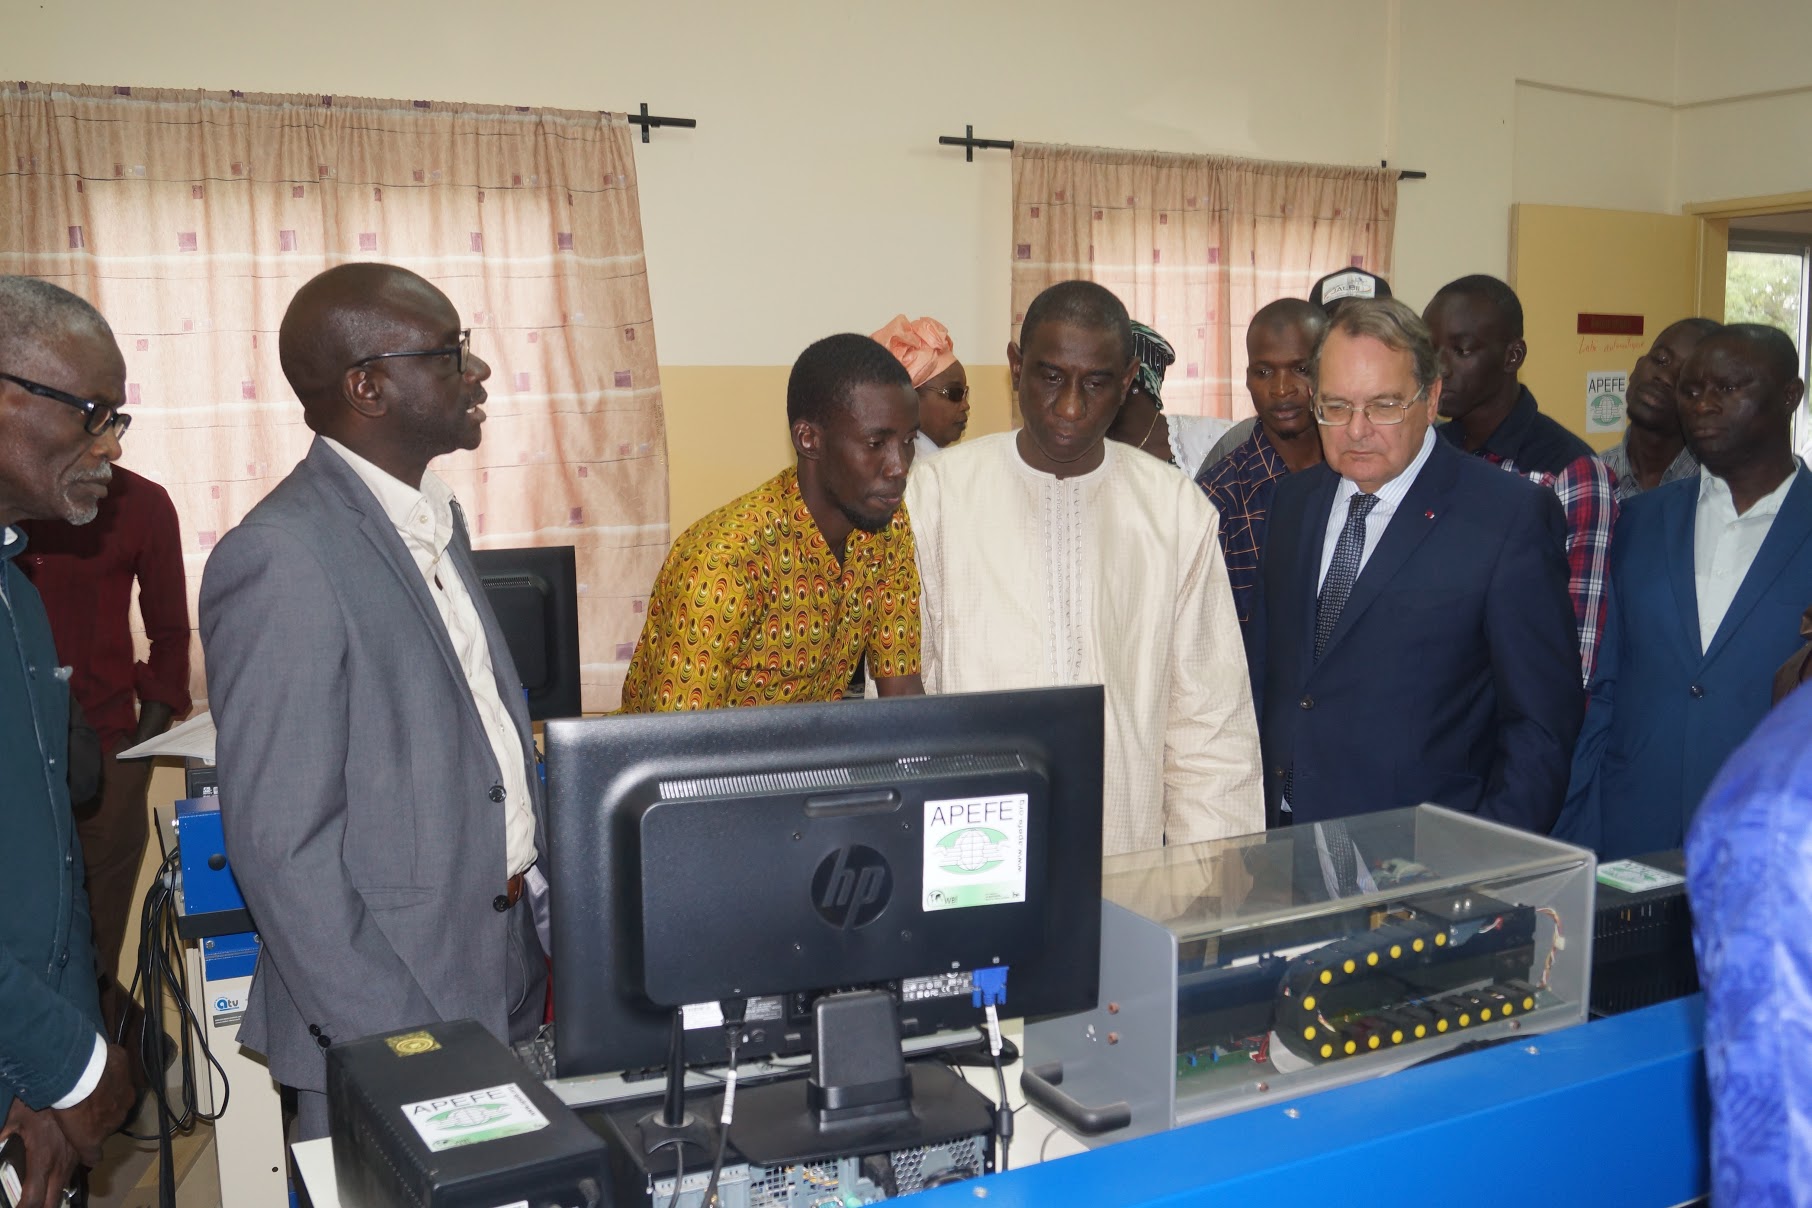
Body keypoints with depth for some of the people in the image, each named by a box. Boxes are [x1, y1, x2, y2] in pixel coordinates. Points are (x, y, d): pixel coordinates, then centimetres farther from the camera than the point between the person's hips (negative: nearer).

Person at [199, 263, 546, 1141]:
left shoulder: (434, 517, 10)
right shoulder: (281, 561, -20)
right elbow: (280, 845, -21)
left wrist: (546, 894, 11)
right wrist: (401, 1055, -20)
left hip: (505, 987, 8)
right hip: (388, 1017, -8)